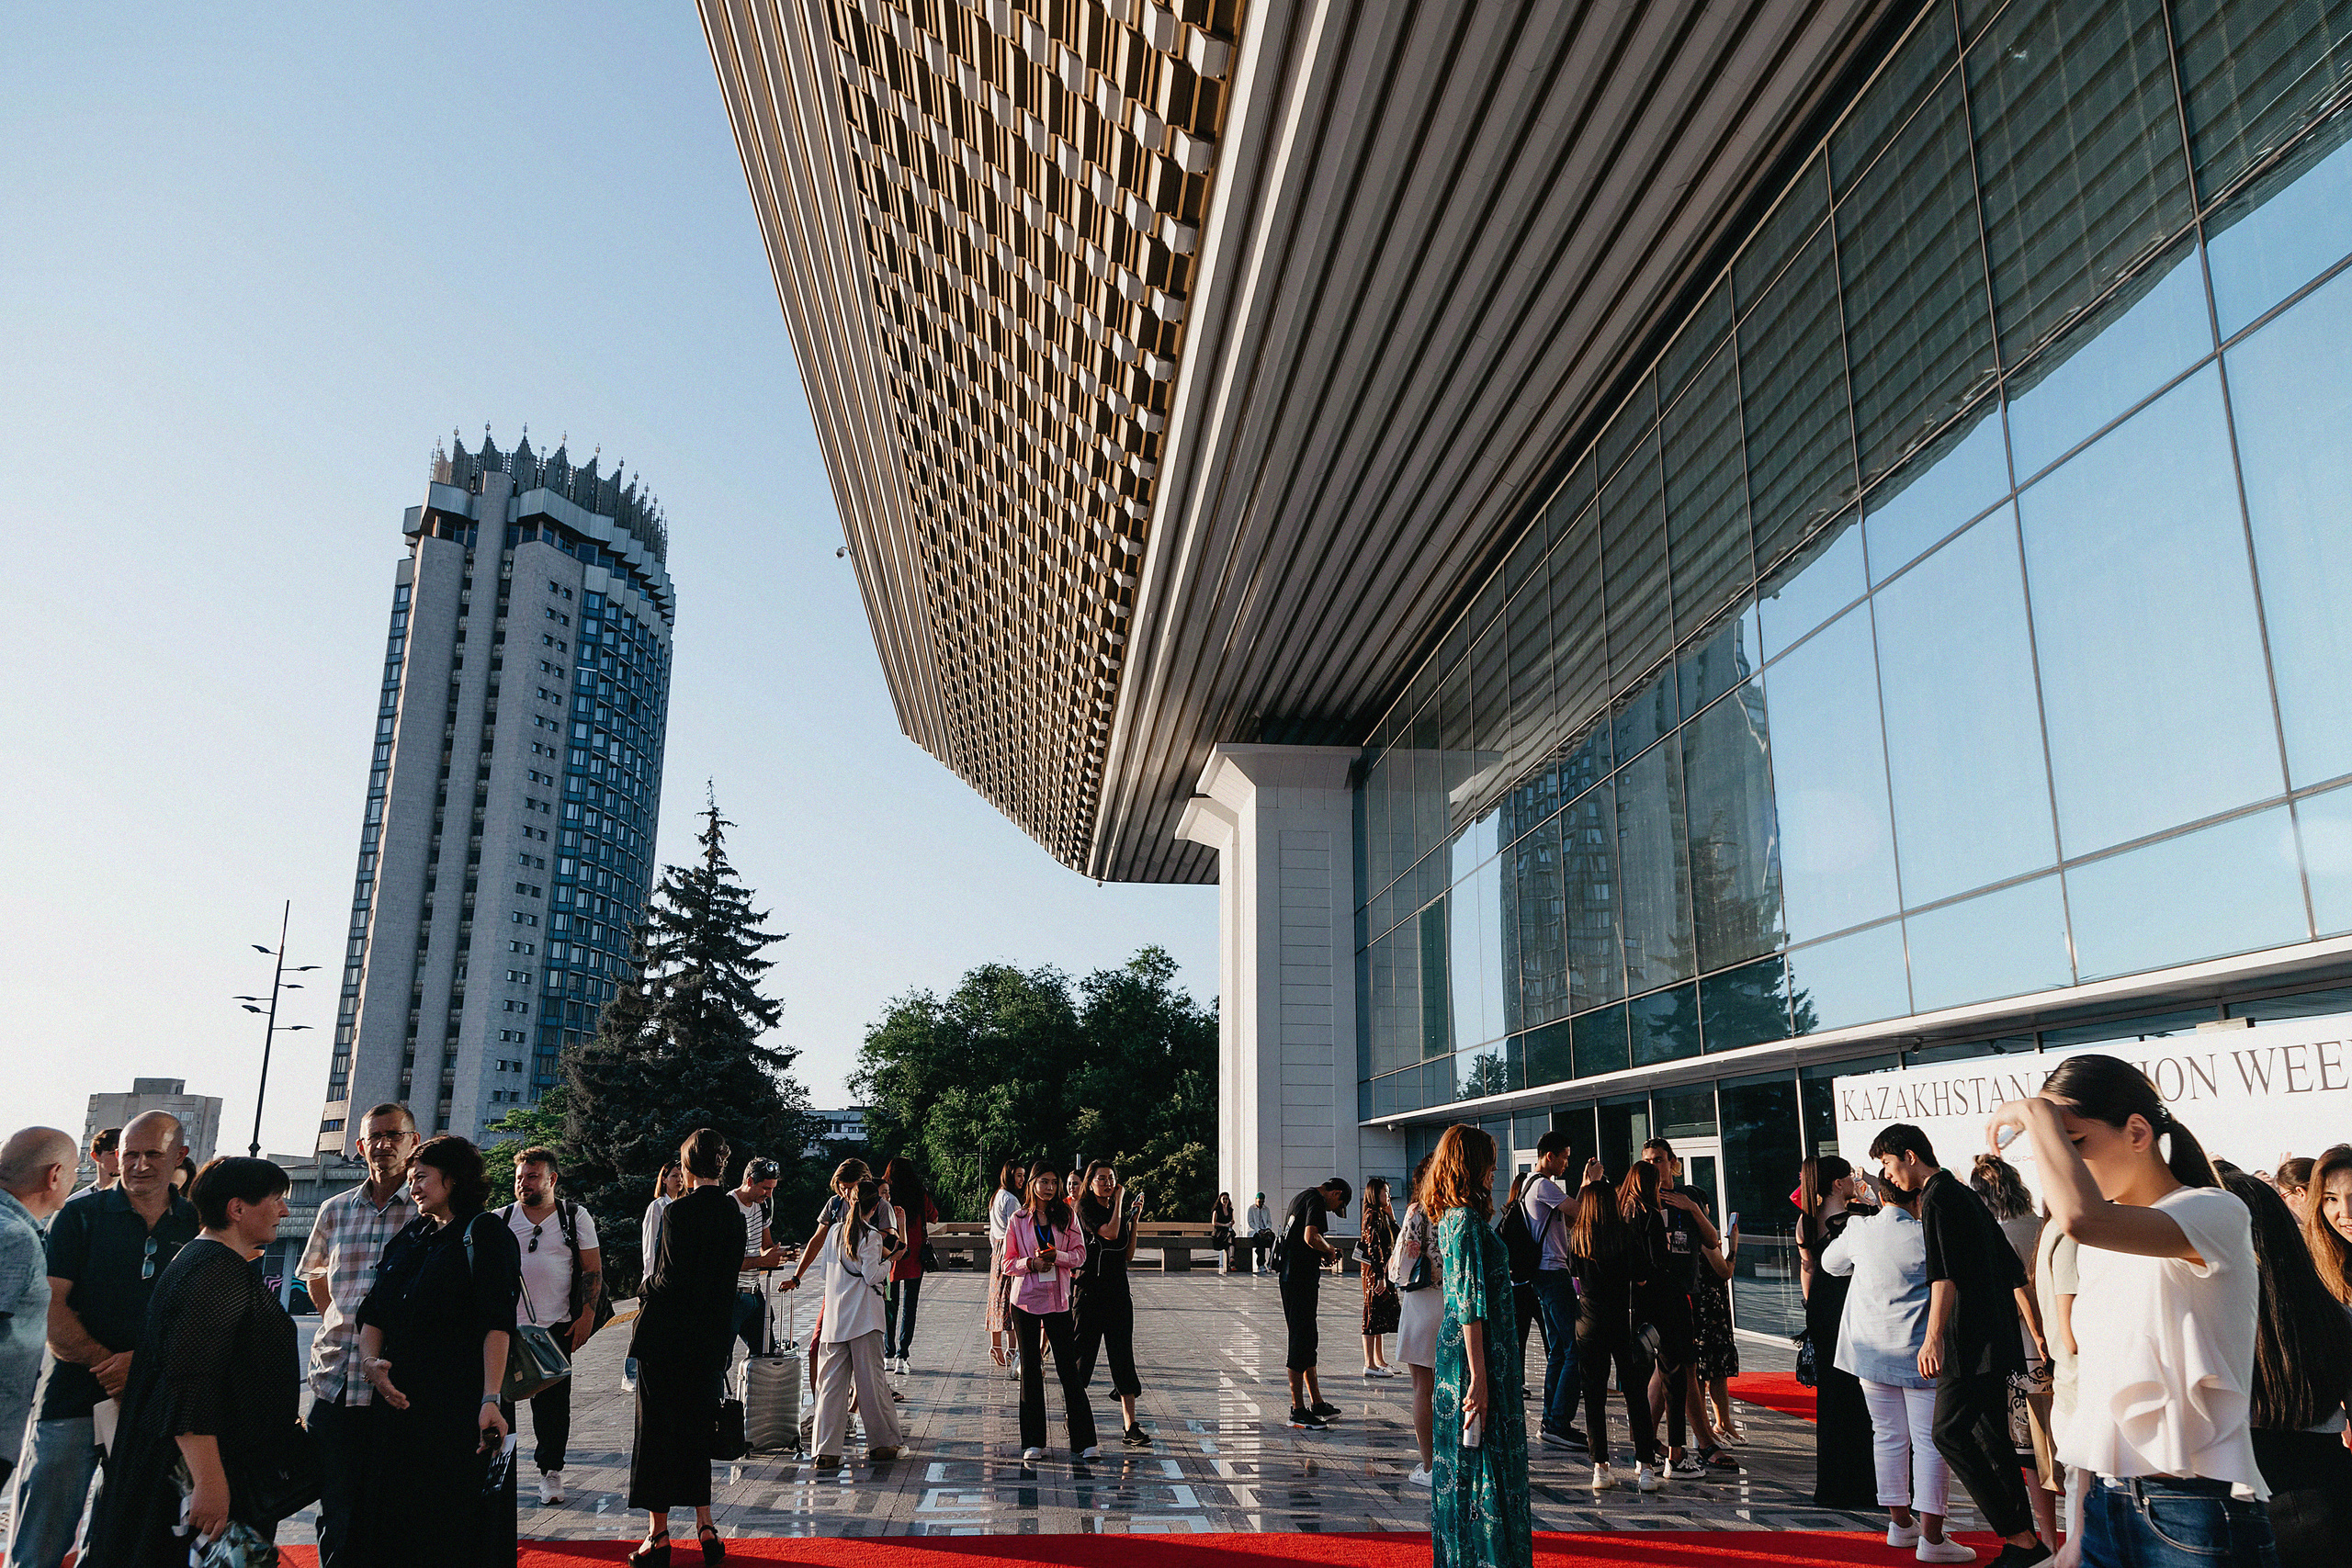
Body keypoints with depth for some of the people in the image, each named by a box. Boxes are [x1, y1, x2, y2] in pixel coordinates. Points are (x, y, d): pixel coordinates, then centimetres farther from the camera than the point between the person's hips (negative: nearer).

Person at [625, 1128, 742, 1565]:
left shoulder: (678, 1211, -16)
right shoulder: (734, 1214, 4)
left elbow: (671, 1278, -18)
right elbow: (729, 1276, 8)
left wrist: (644, 1295, 2)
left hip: (666, 1334, -6)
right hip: (712, 1336, 6)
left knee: (657, 1429, 6)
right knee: (696, 1427, 16)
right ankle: (705, 1527, 18)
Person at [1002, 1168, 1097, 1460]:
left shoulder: (1067, 1217, 5)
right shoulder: (1018, 1220, 3)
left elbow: (1079, 1256, 3)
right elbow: (1008, 1263, 3)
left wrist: (1057, 1256, -15)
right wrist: (1031, 1263, -15)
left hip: (1058, 1299, 0)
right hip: (1025, 1299, 0)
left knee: (1068, 1368, -2)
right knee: (1030, 1369, 5)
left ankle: (1084, 1441, 3)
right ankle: (1033, 1442, 12)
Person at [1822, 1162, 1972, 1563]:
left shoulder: (1858, 1230, -1)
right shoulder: (1926, 1236, -14)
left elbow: (1829, 1264, 16)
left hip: (1871, 1349, 4)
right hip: (1920, 1352, -4)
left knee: (1888, 1436, 13)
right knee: (1929, 1441, 1)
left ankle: (1900, 1522, 22)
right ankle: (1931, 1537, 2)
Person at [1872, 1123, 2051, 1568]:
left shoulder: (1936, 1197, -10)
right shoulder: (1965, 1195, 20)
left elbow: (1945, 1276, -20)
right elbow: (2012, 1271, 21)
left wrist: (1933, 1339, -23)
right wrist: (2038, 1334, 23)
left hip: (1969, 1343, -10)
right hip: (1995, 1339, 10)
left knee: (1950, 1433, -10)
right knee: (1991, 1436, 11)